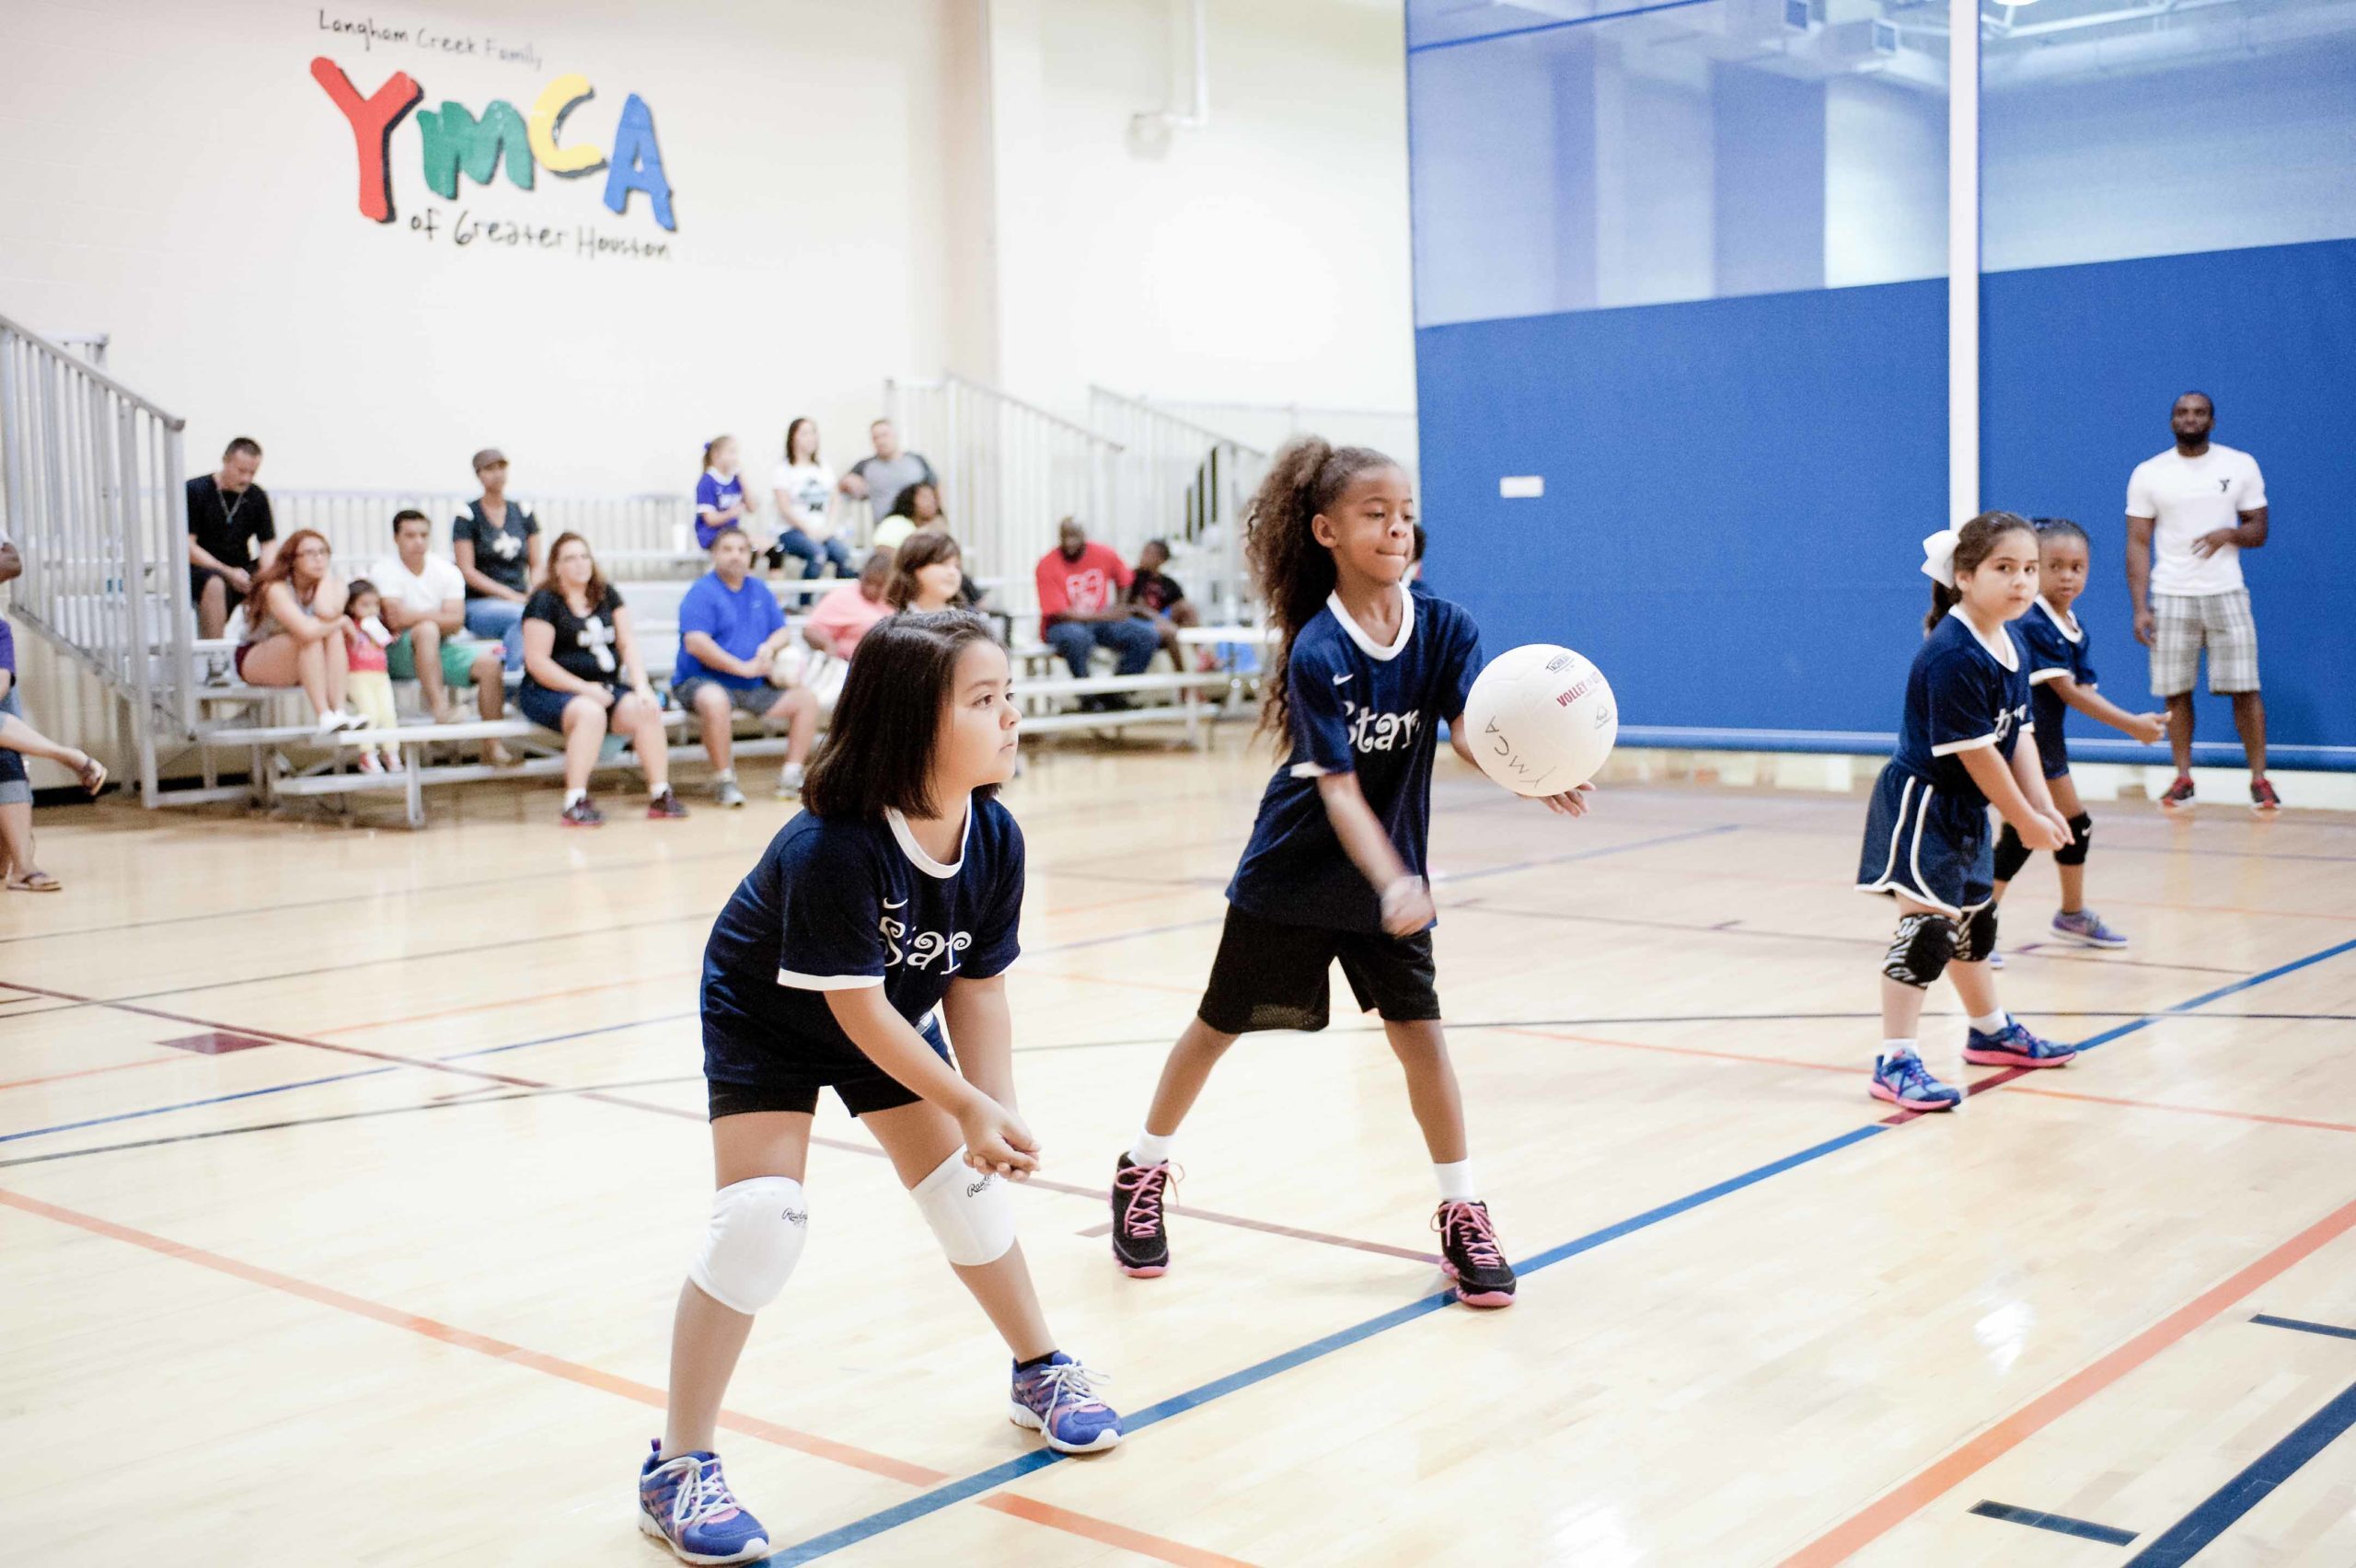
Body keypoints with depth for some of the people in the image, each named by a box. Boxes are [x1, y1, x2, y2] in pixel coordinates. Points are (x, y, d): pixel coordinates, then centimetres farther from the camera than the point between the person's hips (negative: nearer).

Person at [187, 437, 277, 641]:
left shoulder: (257, 497, 5)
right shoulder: (195, 491, -7)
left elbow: (269, 544, 5)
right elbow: (187, 546, -10)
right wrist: (228, 573, -18)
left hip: (240, 571, 5)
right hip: (200, 569, -4)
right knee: (215, 584, -37)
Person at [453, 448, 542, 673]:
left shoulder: (523, 513, 16)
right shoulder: (468, 515, 3)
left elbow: (535, 566, 16)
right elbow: (467, 571, -4)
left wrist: (534, 594, -6)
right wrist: (510, 596, -13)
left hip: (521, 601, 4)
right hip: (478, 604, -4)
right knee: (520, 617, -37)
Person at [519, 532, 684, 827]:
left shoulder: (607, 595, 14)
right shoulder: (545, 602, -3)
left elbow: (627, 643, 8)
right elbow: (536, 661, -10)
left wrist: (641, 687, -8)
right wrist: (584, 688, -17)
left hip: (607, 688, 5)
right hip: (549, 692, -5)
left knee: (646, 710, -22)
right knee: (591, 712, -36)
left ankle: (661, 794, -20)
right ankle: (575, 802, -37)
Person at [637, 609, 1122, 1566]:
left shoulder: (994, 839, -20)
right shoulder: (830, 847, -38)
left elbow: (976, 985, -11)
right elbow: (856, 1010, -31)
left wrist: (997, 1110, -22)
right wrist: (967, 1107, -28)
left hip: (897, 1018, 6)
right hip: (770, 1021, -6)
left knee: (967, 1186, 8)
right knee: (760, 1217, -17)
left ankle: (1042, 1374, 34)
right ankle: (677, 1469, -3)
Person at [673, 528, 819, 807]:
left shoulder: (759, 591, 15)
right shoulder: (702, 592, -7)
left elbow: (783, 632, 17)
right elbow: (695, 643, -19)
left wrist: (770, 646, -9)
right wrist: (743, 667, -20)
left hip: (754, 687, 7)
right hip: (703, 681, -7)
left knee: (806, 698, -6)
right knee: (714, 700, -40)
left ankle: (791, 776, -3)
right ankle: (724, 781, -25)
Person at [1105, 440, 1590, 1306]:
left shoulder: (1444, 628, -9)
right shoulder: (1316, 652, -22)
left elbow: (1470, 730, -24)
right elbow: (1338, 786, -27)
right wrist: (1391, 884, -41)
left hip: (1390, 871, 3)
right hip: (1291, 874, -3)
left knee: (1419, 1032, -3)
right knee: (1219, 1025, 10)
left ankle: (1464, 1216, 10)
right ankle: (1141, 1172, 30)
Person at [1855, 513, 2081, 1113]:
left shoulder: (2012, 647, 5)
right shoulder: (1953, 656, -24)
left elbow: (2020, 736, 6)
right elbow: (1975, 752, -23)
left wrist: (2044, 808, -5)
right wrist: (2026, 820, -14)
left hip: (1966, 810, 10)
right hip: (1922, 805, -10)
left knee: (1974, 921, 23)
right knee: (1926, 928, -12)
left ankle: (1992, 1032, 41)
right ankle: (1895, 1062, -9)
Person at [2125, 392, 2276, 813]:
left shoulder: (2241, 466, 5)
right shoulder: (2148, 474, 4)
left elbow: (2259, 530, 8)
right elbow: (2138, 544, 2)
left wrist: (2230, 533, -16)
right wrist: (2140, 608, -5)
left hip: (2226, 593, 0)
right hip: (2171, 597, 0)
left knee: (2245, 688, -3)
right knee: (2176, 692, 1)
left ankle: (2259, 779, 4)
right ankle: (2183, 779, 11)